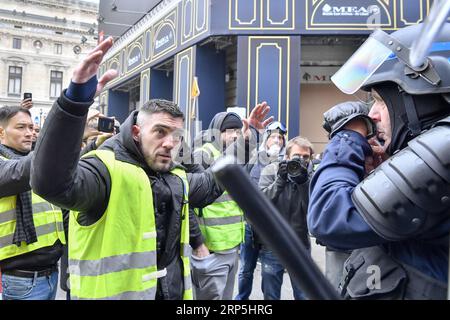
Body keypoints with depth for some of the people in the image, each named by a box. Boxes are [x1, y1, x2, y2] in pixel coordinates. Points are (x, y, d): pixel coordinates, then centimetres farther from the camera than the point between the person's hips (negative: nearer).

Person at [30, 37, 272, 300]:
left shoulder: (176, 178, 8)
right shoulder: (107, 169, -18)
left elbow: (212, 184, 27)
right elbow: (52, 182, -38)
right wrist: (76, 99, -49)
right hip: (116, 292, -7)